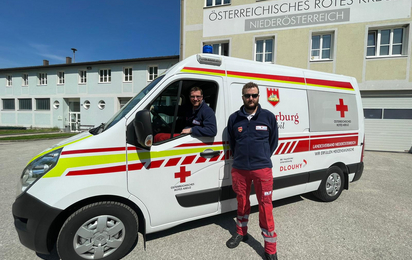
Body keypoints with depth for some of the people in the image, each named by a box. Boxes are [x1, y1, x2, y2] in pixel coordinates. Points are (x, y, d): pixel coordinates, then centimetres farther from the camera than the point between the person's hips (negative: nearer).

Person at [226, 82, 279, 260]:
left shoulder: (268, 117, -1)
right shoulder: (234, 118, 2)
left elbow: (273, 142, 9)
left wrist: (263, 158, 11)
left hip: (262, 169, -2)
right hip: (239, 169, 2)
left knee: (265, 206, 2)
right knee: (242, 202, 17)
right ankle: (241, 233, 40)